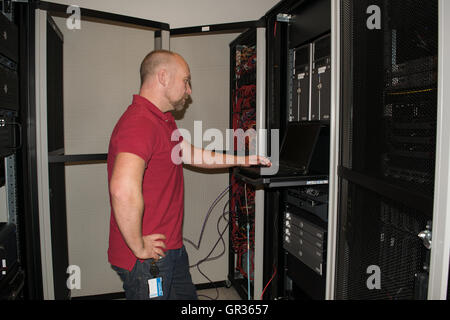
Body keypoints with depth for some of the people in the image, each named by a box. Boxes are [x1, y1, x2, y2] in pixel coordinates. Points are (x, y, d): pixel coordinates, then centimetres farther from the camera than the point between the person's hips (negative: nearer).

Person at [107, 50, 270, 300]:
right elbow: (124, 191, -38)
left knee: (187, 294, 23)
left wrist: (243, 160, 21)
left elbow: (192, 155, 21)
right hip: (148, 260, -10)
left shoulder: (165, 120, 12)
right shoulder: (140, 123, -25)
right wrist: (139, 247, -25)